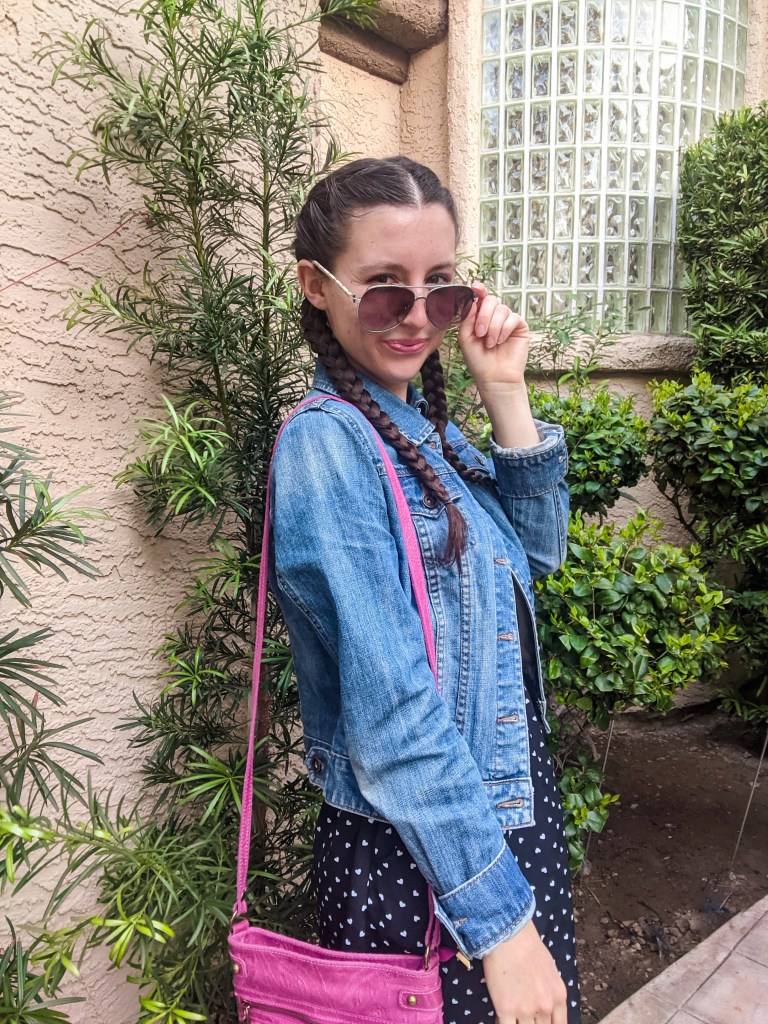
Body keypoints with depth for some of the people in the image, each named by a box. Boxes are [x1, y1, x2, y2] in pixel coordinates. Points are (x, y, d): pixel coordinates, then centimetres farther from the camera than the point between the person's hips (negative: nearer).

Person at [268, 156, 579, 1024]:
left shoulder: (423, 423, 3)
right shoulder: (327, 443, -22)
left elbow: (535, 550, 4)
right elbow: (393, 714, -25)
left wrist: (505, 394, -6)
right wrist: (497, 916, -20)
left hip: (510, 813, 8)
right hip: (412, 861, -8)